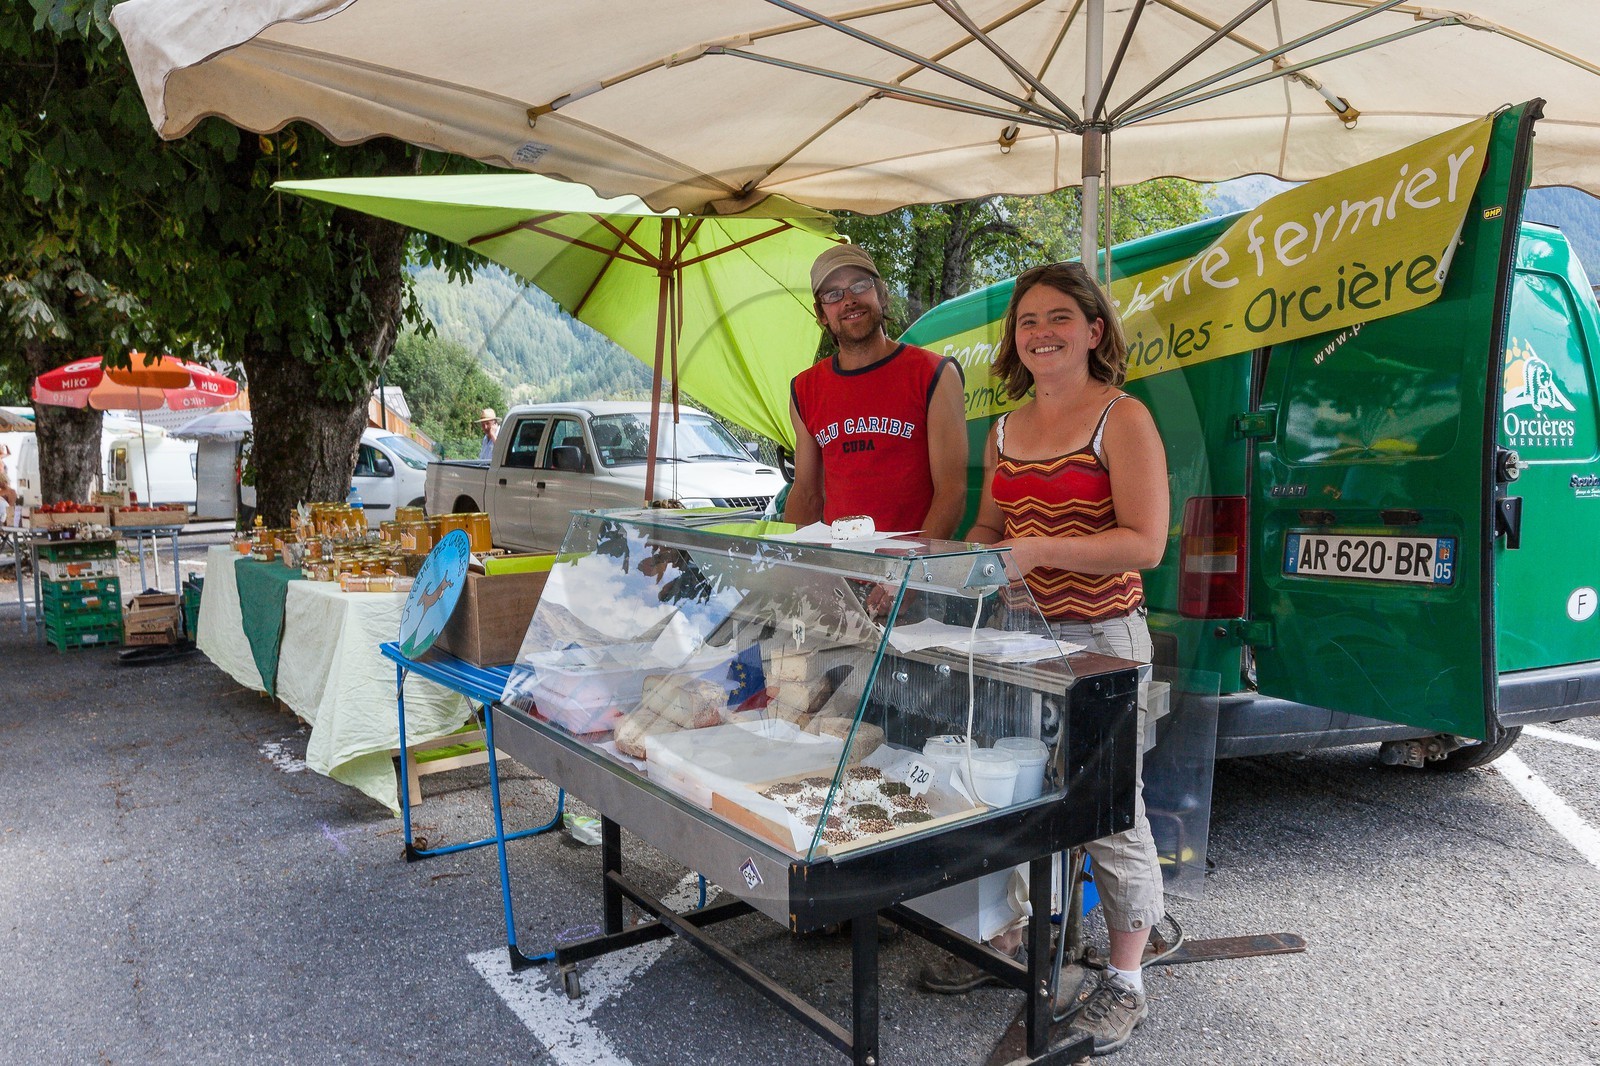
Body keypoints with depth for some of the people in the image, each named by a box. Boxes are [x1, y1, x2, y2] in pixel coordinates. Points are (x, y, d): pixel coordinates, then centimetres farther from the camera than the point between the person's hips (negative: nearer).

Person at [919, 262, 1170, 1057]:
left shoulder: (1122, 420, -8)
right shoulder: (1005, 431, 12)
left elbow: (1144, 543, -16)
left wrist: (1039, 551, -23)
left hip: (1098, 638, -6)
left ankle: (1124, 983, 20)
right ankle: (1023, 937, 36)